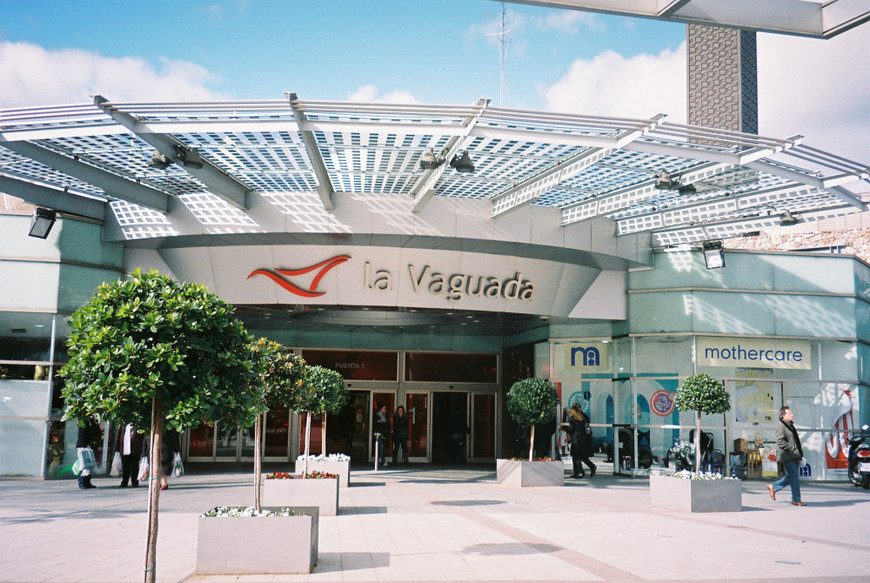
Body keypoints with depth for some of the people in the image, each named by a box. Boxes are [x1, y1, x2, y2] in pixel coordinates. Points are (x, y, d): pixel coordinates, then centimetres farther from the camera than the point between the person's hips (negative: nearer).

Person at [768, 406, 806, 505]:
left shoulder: (790, 426, 19)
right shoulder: (781, 426, -11)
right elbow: (780, 442, -21)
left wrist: (800, 454, 21)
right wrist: (793, 449, -23)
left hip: (794, 457, 9)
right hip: (787, 457, -9)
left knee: (791, 477, 13)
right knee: (794, 478, -6)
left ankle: (773, 487, 27)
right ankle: (796, 500, 3)